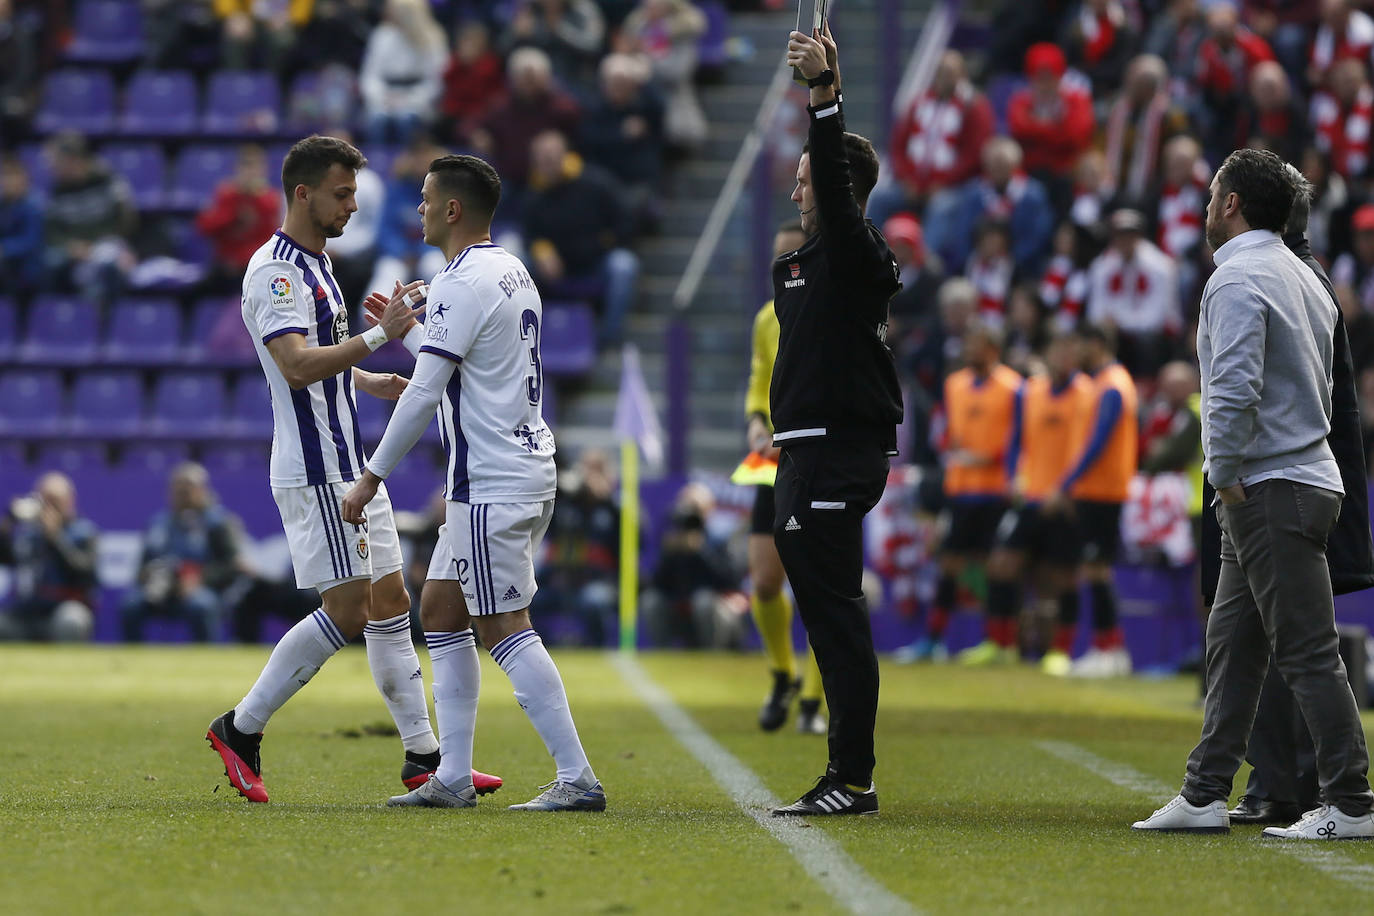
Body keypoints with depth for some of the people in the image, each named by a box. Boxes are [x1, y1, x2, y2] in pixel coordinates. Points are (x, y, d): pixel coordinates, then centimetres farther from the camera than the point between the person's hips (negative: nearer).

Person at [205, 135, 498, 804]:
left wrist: (371, 382, 14)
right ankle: (241, 730, -1)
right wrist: (379, 335, -34)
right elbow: (297, 366, -29)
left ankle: (422, 756, 10)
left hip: (352, 467, 10)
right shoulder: (275, 271, -15)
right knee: (348, 610, -11)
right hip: (316, 470, -10)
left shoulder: (315, 265, 18)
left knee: (390, 603, 8)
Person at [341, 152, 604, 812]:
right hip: (528, 468, 10)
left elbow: (424, 393, -17)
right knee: (441, 613, 13)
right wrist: (407, 328, 37)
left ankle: (578, 778, -12)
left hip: (491, 483, -10)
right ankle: (452, 778, 12)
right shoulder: (513, 272, 15)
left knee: (505, 628, -9)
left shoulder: (461, 283, -15)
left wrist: (372, 477, -12)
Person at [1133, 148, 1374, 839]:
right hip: (1307, 468, 10)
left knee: (1307, 652, -9)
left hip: (1269, 491, -10)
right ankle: (1205, 795, 15)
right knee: (1231, 645, 13)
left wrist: (1226, 476, -12)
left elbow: (1235, 389, -23)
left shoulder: (1237, 279, -13)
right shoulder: (1305, 279, 17)